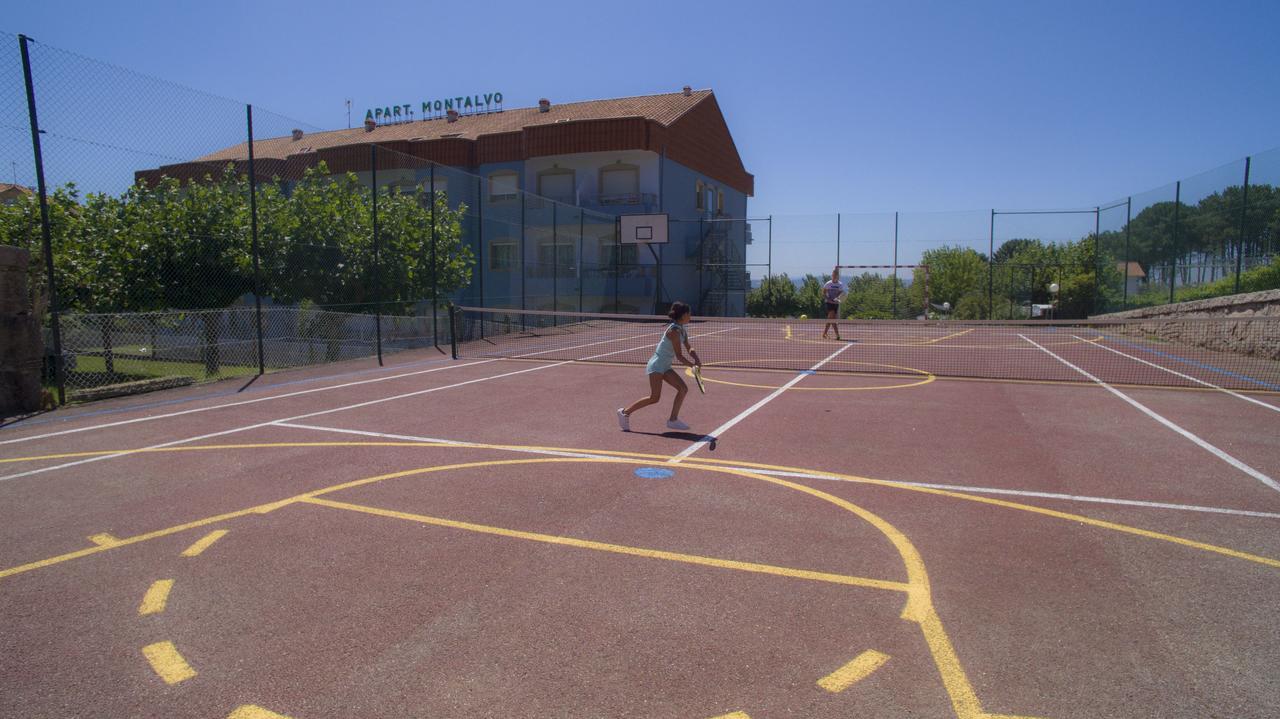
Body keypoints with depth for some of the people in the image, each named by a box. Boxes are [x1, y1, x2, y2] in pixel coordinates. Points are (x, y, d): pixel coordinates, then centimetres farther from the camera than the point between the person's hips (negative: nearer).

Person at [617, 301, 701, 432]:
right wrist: (692, 365, -10)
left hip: (665, 367, 10)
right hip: (657, 365, -10)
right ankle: (625, 412, 0)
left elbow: (689, 348, 13)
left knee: (683, 388, 1)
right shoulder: (674, 331, -19)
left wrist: (696, 359, -6)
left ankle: (673, 420, 7)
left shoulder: (683, 330, 9)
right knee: (655, 398, -12)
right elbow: (679, 355, -19)